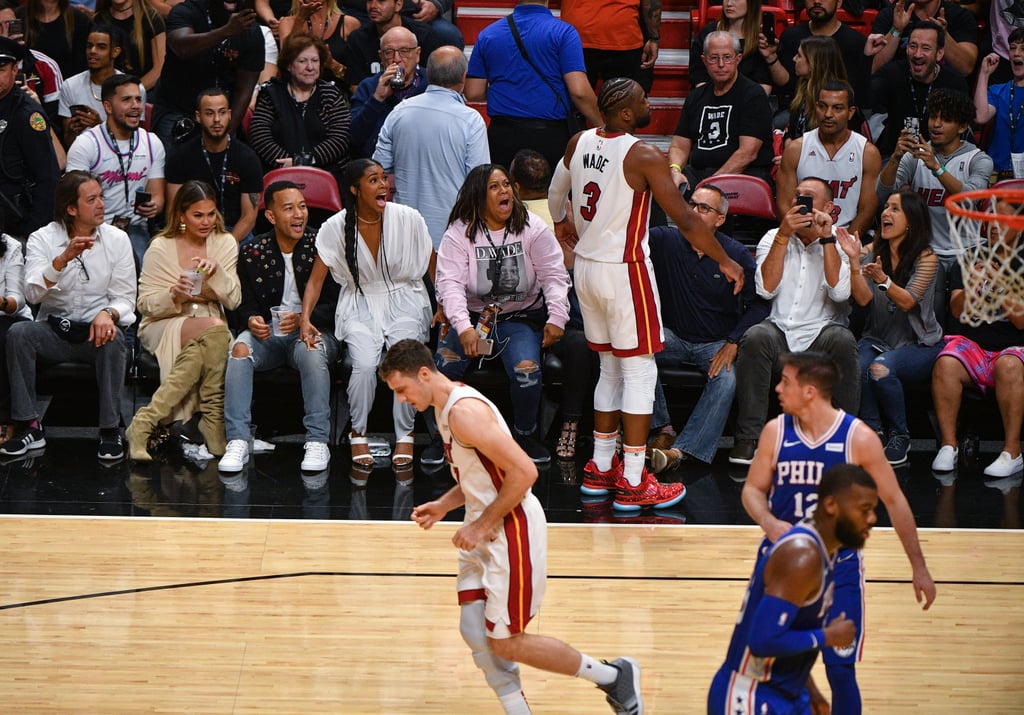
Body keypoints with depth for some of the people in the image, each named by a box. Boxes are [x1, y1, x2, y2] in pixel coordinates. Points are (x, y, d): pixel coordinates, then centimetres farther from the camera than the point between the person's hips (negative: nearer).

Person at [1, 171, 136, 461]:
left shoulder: (116, 239, 2)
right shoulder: (42, 239, -1)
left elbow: (125, 297, -1)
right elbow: (32, 294, -16)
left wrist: (108, 314, -24)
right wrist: (64, 258, -30)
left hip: (98, 329, 0)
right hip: (54, 330, 1)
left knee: (113, 340, -35)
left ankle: (111, 430, -26)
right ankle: (29, 428, -23)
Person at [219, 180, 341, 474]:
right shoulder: (251, 252, 3)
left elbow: (336, 304, -6)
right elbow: (245, 304, 10)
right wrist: (252, 320, -14)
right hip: (268, 331, 2)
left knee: (312, 351, -36)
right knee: (240, 348, -30)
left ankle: (318, 441, -32)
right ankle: (237, 441, -31)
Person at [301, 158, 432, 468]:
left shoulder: (408, 219, -8)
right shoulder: (336, 228, -7)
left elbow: (434, 266, 6)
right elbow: (316, 279, -4)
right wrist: (305, 319, -17)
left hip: (403, 300, 0)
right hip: (360, 304, 0)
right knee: (365, 364, -27)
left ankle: (405, 434, -4)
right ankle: (358, 433, -2)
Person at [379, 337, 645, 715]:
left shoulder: (464, 412, -22)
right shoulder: (446, 408, 10)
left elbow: (524, 471, -26)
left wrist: (483, 525, -20)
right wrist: (444, 505, 11)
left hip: (512, 532, -10)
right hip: (486, 533, 10)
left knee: (506, 641, -3)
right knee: (474, 631, 5)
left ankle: (614, 676, 11)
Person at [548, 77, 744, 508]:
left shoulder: (579, 144, 2)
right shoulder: (643, 157, -18)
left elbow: (555, 193, 21)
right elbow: (685, 220, -17)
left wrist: (561, 222, 44)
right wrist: (725, 261, -6)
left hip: (586, 268, 7)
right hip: (624, 272, -7)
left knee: (611, 370, 18)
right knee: (640, 374, -1)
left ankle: (601, 469, 24)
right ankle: (632, 483, -1)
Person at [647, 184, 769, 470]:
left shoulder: (736, 254, -4)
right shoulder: (664, 240, -3)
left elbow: (759, 303, -4)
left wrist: (733, 343, -14)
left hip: (716, 343, -1)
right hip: (673, 337, 1)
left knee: (727, 380, -32)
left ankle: (682, 449, -34)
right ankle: (661, 428, -20)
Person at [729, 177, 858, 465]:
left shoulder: (838, 242, 6)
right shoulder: (773, 238, 11)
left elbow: (840, 292, -12)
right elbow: (766, 289, -7)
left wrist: (826, 238, -13)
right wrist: (784, 235, -11)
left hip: (822, 331, -1)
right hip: (780, 330, 1)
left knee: (843, 341, -34)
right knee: (755, 338, -32)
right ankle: (748, 439, -29)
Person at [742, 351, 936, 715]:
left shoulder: (858, 438, -14)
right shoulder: (775, 432, -6)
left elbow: (894, 501, -4)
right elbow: (753, 489, 4)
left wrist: (919, 567, -2)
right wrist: (768, 522, -19)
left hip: (839, 567, -3)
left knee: (840, 670, -3)